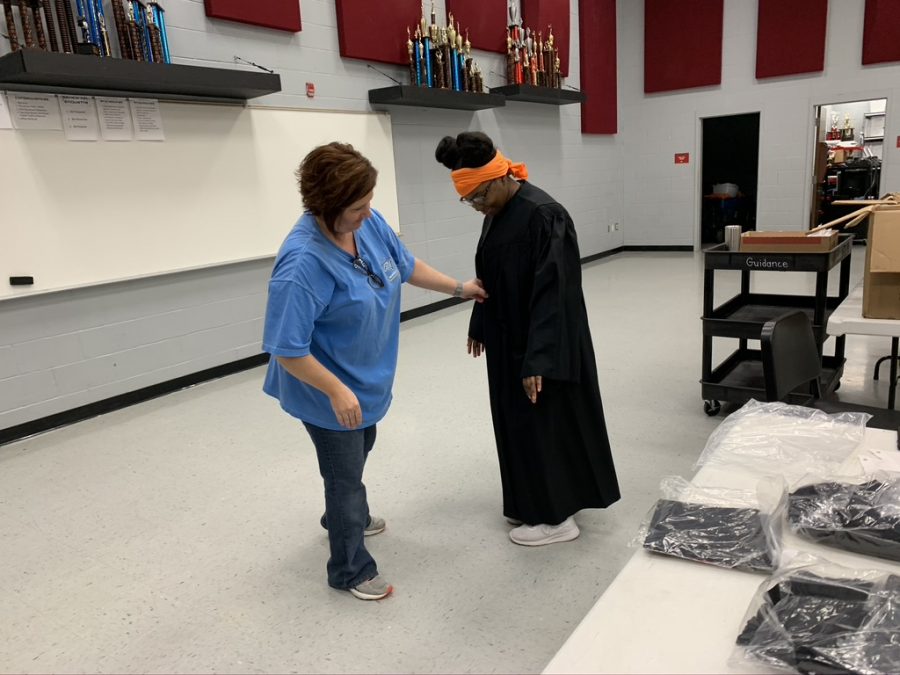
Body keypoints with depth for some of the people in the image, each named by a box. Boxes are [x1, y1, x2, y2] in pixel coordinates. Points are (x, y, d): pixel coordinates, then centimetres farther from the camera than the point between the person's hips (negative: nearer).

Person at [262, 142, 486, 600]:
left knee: (359, 452, 29)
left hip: (366, 377, 8)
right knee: (345, 473, 9)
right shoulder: (303, 262, -34)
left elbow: (406, 265, 7)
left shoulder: (369, 223, -11)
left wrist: (458, 287, 12)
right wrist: (337, 392, -27)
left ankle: (347, 519, 57)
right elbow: (287, 349, -30)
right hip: (331, 393, -8)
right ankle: (350, 569, 31)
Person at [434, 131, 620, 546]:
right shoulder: (497, 213, 6)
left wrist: (538, 358, -27)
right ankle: (533, 503, 35)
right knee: (518, 423, 17)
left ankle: (557, 516, 20)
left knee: (545, 425, 3)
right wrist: (479, 326, 21)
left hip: (541, 346, -9)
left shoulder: (542, 214, -22)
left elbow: (552, 292, -26)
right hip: (509, 341, 9)